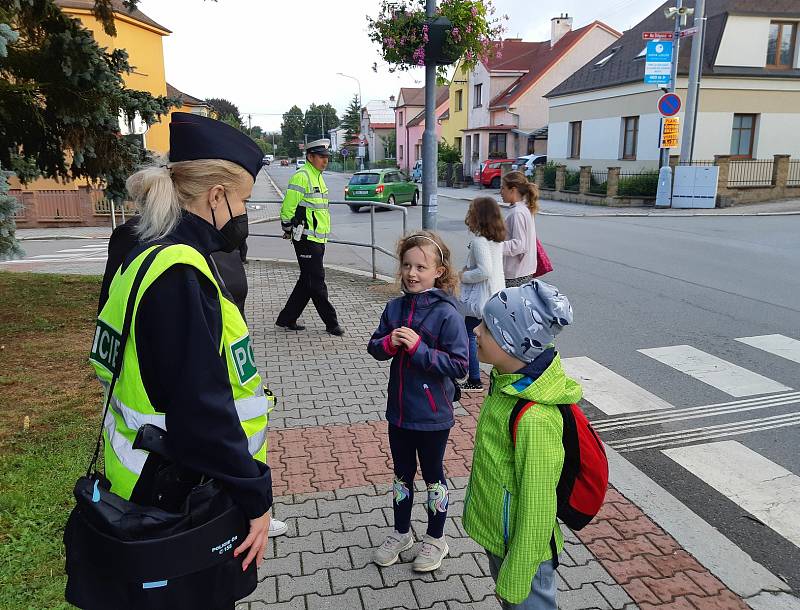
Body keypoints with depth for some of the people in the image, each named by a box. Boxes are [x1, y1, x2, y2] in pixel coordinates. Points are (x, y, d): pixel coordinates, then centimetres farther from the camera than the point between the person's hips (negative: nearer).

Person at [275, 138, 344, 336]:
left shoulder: (318, 177, 18)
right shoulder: (301, 177, -13)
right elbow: (288, 207, -15)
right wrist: (288, 230, -5)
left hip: (318, 239, 10)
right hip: (306, 240, -10)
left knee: (307, 282, 13)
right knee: (316, 282, -2)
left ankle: (287, 319, 23)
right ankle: (331, 323, 6)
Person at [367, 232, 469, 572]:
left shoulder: (446, 314, -18)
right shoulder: (395, 308, -1)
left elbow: (459, 366, -21)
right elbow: (374, 348, 6)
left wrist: (418, 348, -26)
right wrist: (388, 343, -16)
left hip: (432, 416, -5)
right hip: (399, 410, 5)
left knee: (432, 477, 15)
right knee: (402, 475, 22)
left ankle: (435, 540, 37)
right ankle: (401, 533, 43)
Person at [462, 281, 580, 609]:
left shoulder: (535, 419, -34)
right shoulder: (508, 381, -7)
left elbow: (537, 506, -26)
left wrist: (515, 579, -16)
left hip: (520, 545, -8)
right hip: (495, 532, 8)